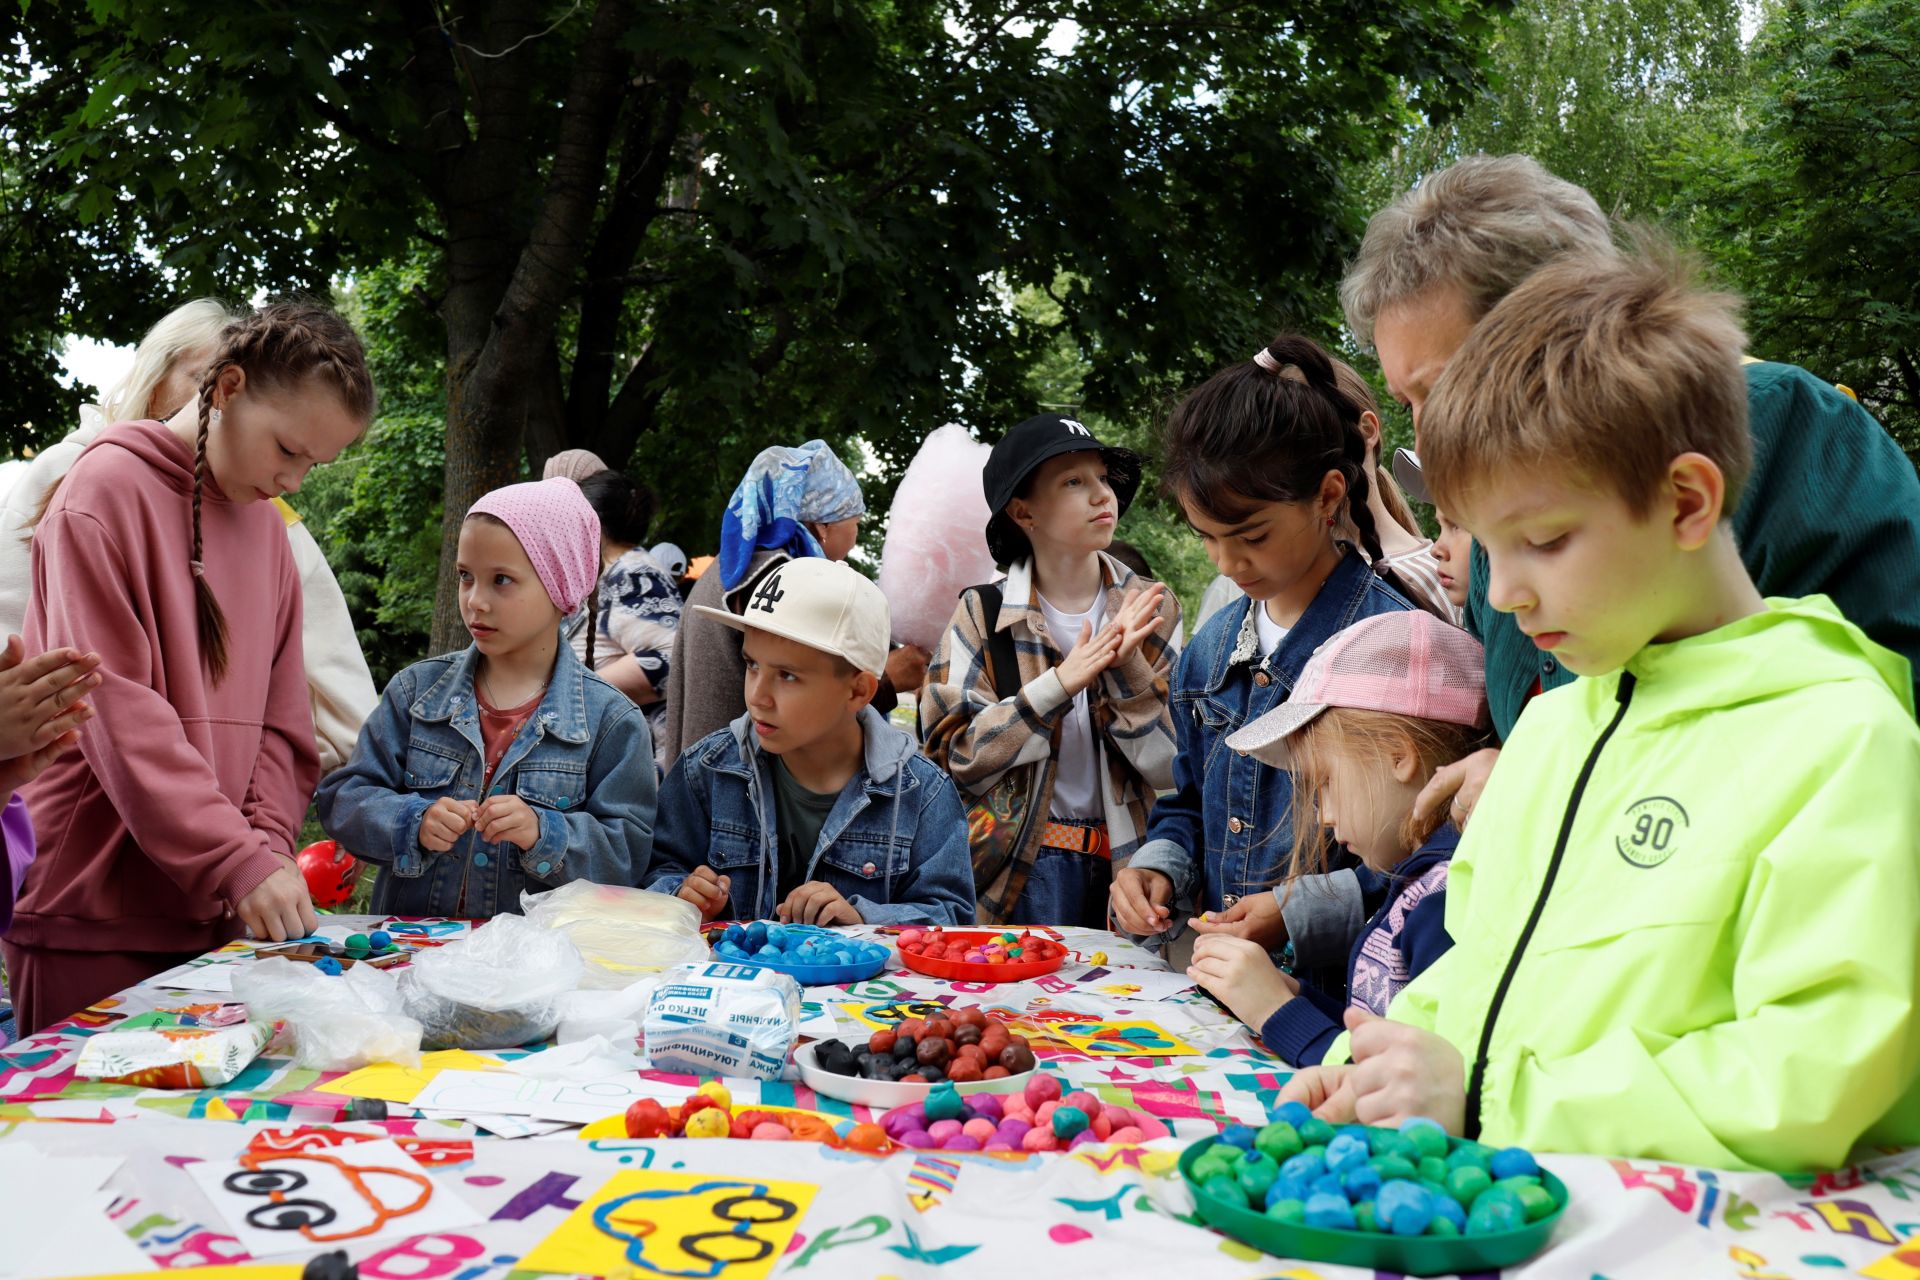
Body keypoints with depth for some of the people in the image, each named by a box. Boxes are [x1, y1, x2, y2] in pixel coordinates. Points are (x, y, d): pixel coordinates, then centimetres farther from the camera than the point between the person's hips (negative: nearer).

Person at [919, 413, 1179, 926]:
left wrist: (1126, 666, -18)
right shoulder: (982, 614, -2)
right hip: (1023, 873, -2)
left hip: (1132, 864, 2)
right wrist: (1058, 684, -20)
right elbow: (956, 760, -10)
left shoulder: (1151, 610, 2)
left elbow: (1173, 768, -3)